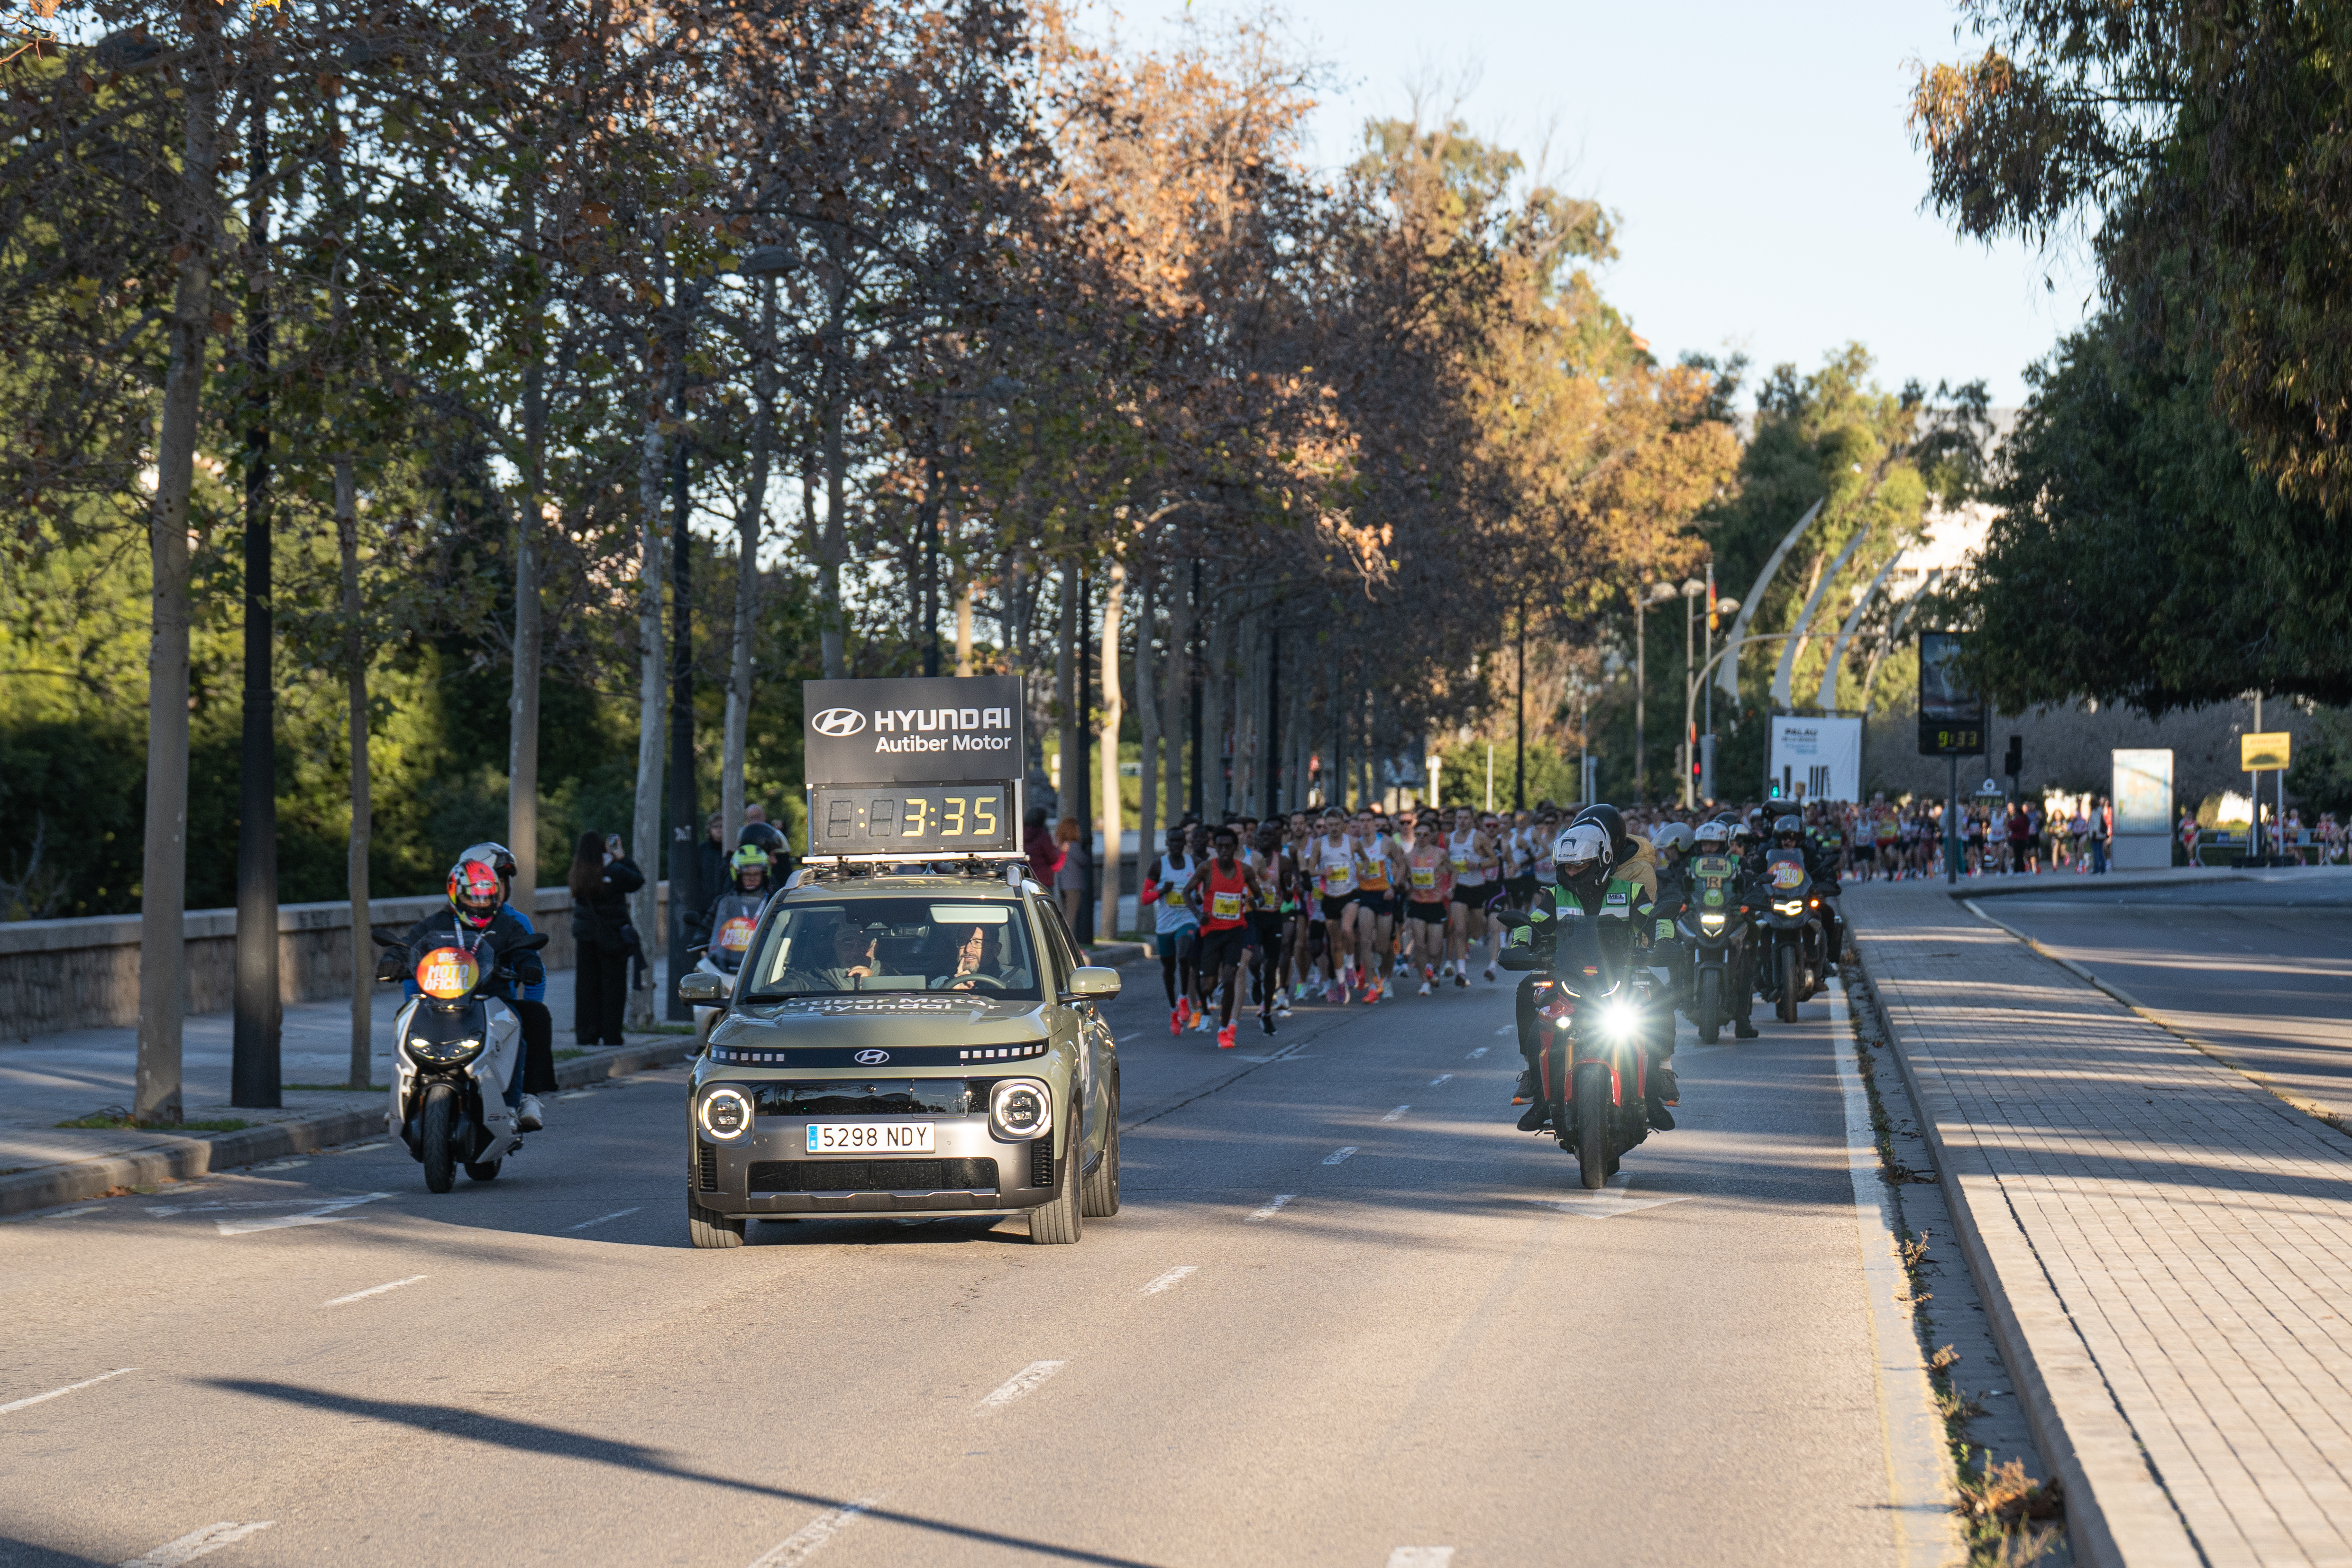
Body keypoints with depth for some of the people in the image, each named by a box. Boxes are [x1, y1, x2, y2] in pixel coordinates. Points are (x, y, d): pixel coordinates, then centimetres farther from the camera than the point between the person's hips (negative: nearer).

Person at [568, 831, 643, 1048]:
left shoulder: (577, 875, -2)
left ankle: (586, 1033, 10)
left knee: (586, 984, 10)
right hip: (612, 937, -4)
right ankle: (611, 1035, 4)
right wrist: (621, 857, 7)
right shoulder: (615, 871, -14)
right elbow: (638, 880, 0)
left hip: (585, 935, 4)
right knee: (613, 983, 3)